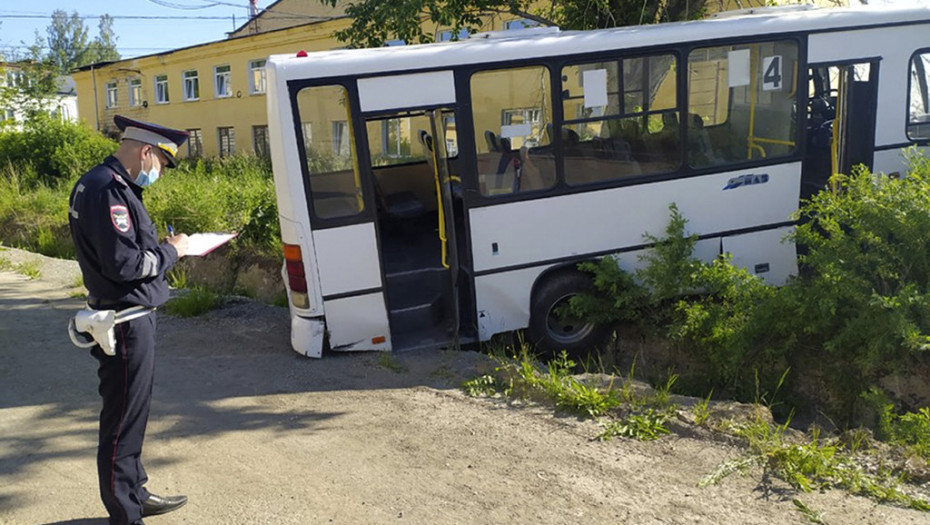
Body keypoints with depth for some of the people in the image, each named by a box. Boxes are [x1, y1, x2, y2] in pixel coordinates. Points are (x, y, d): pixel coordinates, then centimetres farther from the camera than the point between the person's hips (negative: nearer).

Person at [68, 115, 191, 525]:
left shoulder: (114, 185, 14)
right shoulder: (108, 190, -19)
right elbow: (124, 264, -24)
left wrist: (165, 247, 6)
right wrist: (171, 251, -10)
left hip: (132, 318, 11)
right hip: (125, 324, -11)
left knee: (132, 415, 21)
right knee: (124, 423, 0)